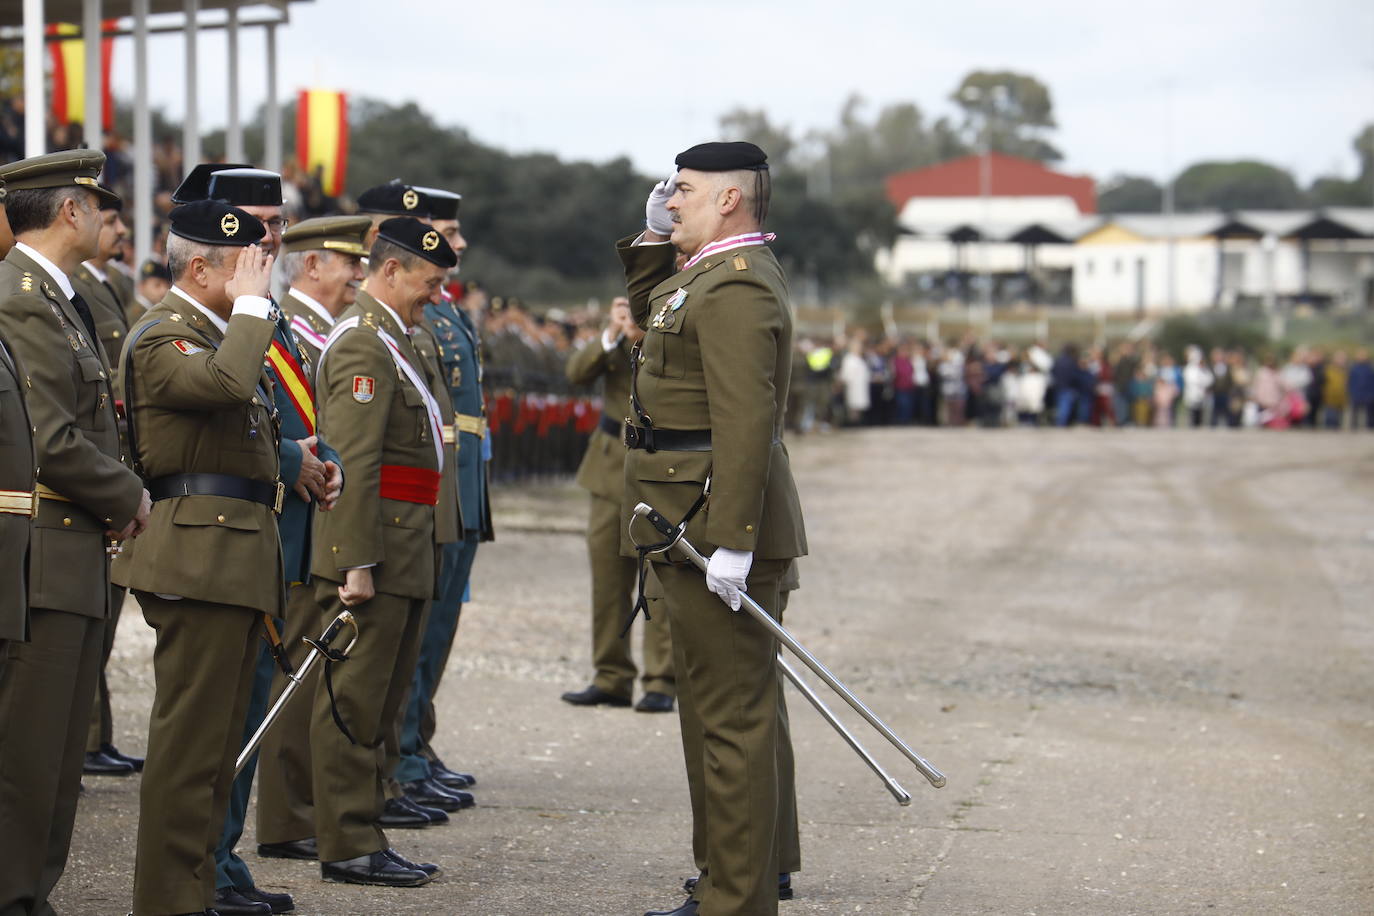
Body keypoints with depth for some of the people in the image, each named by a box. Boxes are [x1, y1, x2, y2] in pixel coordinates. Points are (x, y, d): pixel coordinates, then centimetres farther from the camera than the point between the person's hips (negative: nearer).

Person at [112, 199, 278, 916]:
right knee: (190, 736, -9)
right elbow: (224, 382, -33)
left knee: (218, 733, 14)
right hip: (199, 555, -10)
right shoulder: (163, 336, -12)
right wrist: (251, 303, -20)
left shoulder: (222, 332, 20)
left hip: (239, 559, 10)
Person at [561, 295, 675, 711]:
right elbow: (577, 373, -1)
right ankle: (612, 678, 15)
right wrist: (611, 336, -15)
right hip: (612, 463, 5)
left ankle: (661, 682, -3)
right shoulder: (625, 322, 8)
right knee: (607, 575, 7)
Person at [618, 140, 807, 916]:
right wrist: (653, 240, 17)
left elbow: (746, 422, -26)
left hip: (717, 529, -11)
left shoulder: (737, 287, -18)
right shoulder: (721, 272, 15)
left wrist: (731, 543, -28)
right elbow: (652, 318, 34)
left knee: (733, 717, -7)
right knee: (717, 712, 18)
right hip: (699, 530, 11)